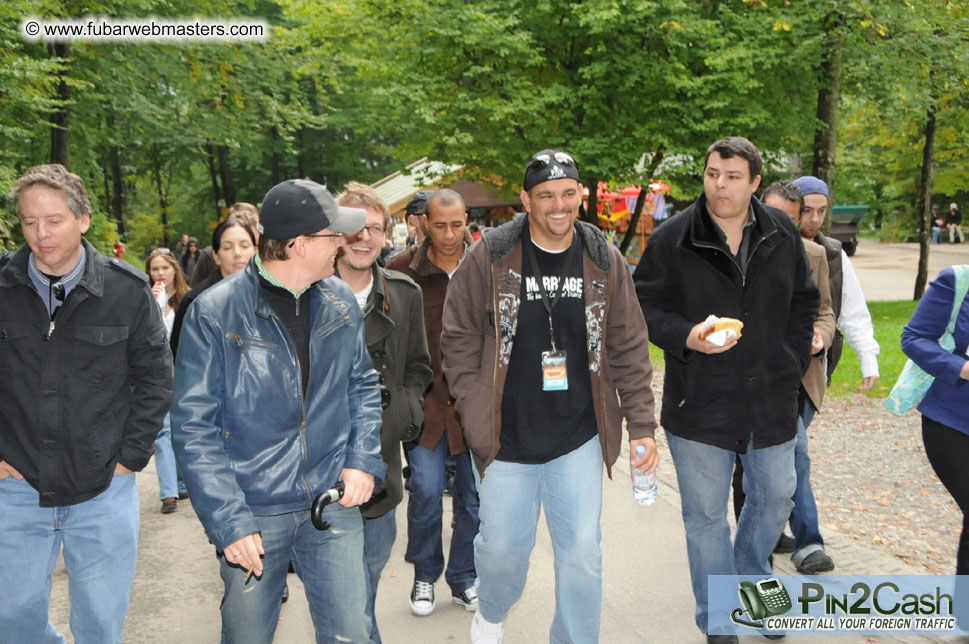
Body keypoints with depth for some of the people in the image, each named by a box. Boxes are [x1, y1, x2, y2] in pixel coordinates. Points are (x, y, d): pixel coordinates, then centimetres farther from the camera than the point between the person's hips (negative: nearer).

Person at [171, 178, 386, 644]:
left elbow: (362, 385, 14)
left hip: (334, 503, 3)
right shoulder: (215, 312, -12)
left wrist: (364, 459, -1)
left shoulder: (340, 303, 3)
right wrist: (228, 521, -16)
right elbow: (193, 427, -11)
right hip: (251, 513, -3)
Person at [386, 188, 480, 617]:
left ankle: (463, 580, 28)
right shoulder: (402, 269, -4)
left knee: (473, 494, 10)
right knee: (426, 490, -5)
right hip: (424, 398, -2)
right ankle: (424, 576, 19)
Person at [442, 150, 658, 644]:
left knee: (582, 551, 4)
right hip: (505, 437, -1)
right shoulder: (490, 256, -7)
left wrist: (641, 426, 1)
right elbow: (459, 338, 0)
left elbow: (629, 349, 5)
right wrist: (476, 411, -6)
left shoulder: (604, 261, 0)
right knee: (503, 546, 12)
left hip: (580, 438, 1)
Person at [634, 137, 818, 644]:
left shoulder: (782, 235, 3)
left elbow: (804, 301, 13)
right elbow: (644, 305, -4)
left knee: (774, 499, 18)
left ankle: (752, 580, 46)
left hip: (771, 398, 4)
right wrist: (686, 336, -22)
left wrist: (792, 362, 6)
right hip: (699, 403, -3)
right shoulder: (672, 239, -9)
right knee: (706, 515, 6)